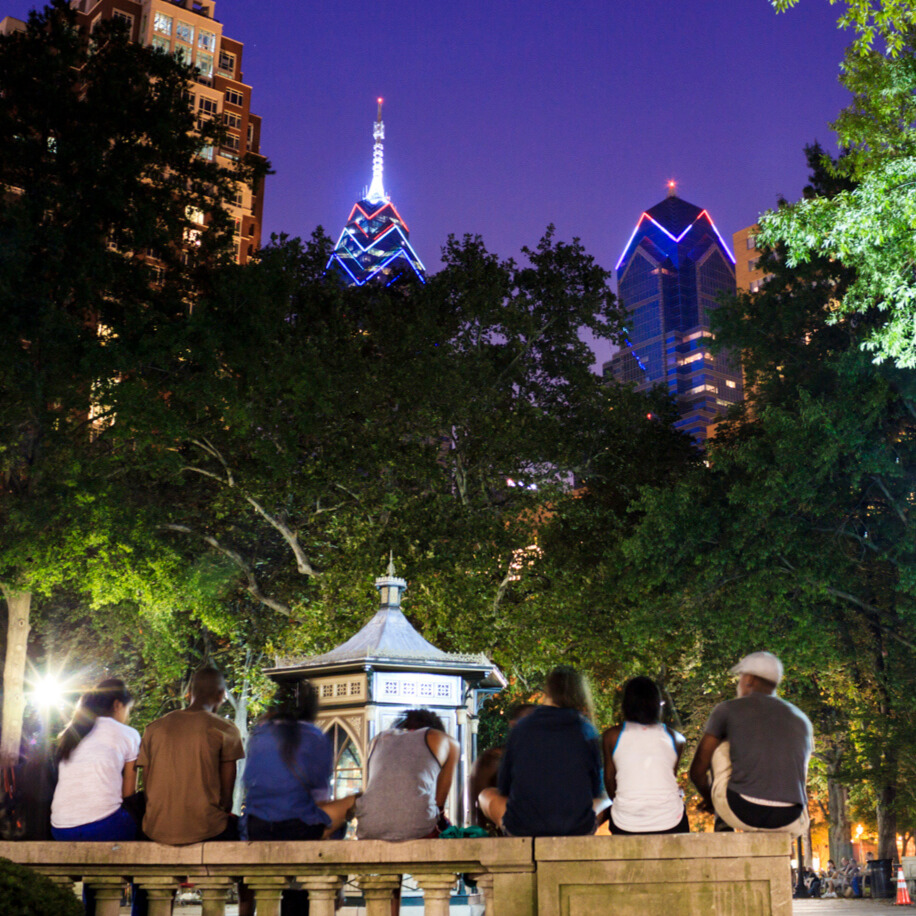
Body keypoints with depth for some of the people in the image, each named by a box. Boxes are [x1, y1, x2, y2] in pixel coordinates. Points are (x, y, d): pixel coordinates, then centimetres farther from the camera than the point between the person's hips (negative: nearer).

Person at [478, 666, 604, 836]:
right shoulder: (587, 731, -6)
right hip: (578, 829, 1)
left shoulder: (520, 729, -3)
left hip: (522, 829, -1)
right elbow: (596, 790, 5)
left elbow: (504, 788, 7)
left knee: (487, 795, 28)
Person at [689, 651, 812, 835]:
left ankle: (723, 825, 22)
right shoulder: (802, 720, 18)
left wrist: (709, 798, 32)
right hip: (789, 822, 4)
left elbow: (697, 771, 10)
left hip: (740, 812, -4)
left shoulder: (728, 709, 8)